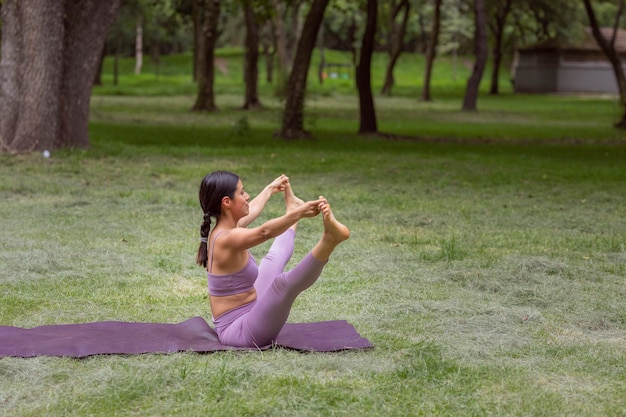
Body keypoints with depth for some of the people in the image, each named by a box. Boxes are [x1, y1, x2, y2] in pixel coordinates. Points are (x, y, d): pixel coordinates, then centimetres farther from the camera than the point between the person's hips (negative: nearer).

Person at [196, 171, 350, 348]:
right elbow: (265, 231, -46)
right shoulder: (227, 239, -26)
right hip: (240, 332, -11)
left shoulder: (222, 229, 3)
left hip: (247, 313, 11)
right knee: (283, 282, -38)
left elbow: (251, 210, 25)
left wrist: (270, 189, 41)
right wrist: (300, 212, -56)